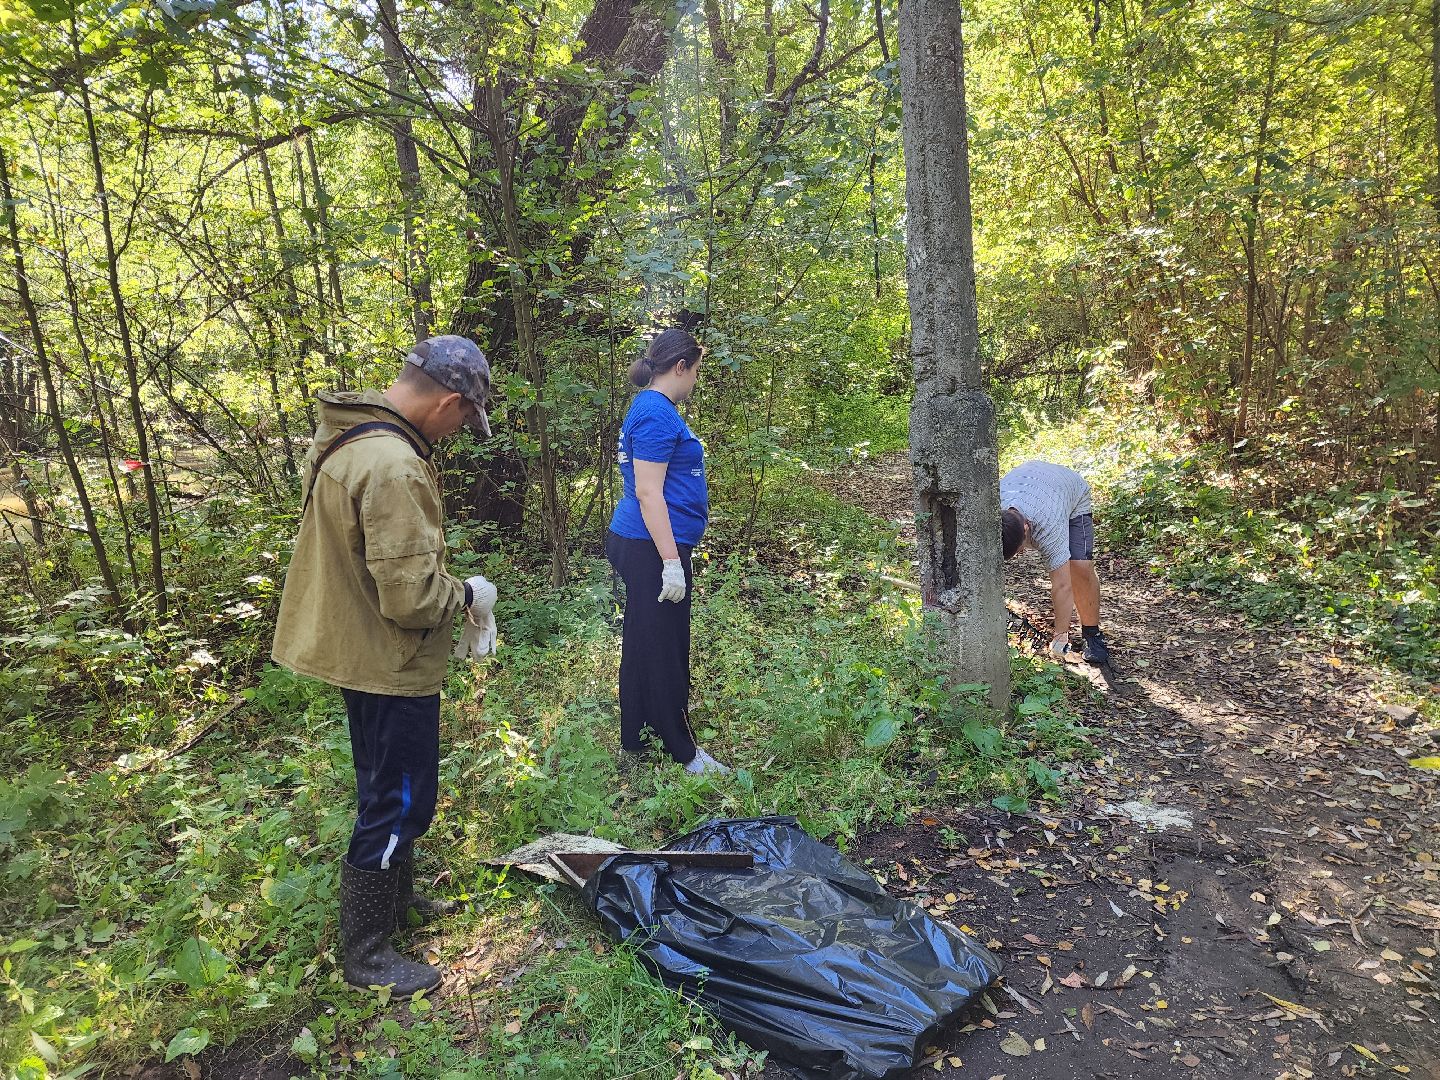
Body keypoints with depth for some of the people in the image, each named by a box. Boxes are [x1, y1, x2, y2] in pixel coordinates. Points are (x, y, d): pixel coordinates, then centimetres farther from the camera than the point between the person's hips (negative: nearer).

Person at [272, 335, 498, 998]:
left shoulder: (344, 436, 3)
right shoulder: (393, 468, -30)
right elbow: (412, 595, -29)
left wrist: (451, 591, 8)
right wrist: (469, 595, -10)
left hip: (357, 648, 10)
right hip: (391, 664, -10)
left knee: (390, 790, 25)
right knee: (398, 804, 6)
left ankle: (396, 900, 44)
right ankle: (366, 954, 22)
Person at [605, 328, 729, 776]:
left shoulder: (652, 408, 16)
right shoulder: (657, 413, -16)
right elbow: (648, 492, -21)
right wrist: (671, 562, -22)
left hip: (642, 545, 11)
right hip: (653, 549, -11)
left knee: (643, 647, 16)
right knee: (664, 651, 0)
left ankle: (635, 744, 28)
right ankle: (682, 753, 12)